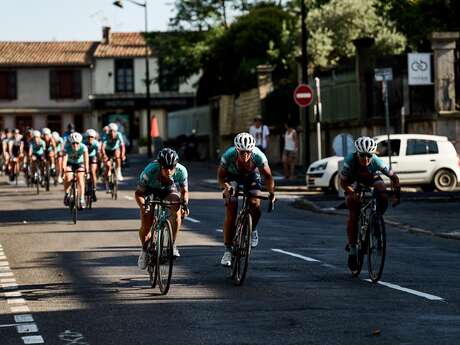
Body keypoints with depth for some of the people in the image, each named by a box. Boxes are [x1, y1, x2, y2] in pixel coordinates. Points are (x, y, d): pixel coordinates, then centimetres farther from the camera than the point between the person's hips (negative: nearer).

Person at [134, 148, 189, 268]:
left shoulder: (181, 171, -32)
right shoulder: (150, 171, -37)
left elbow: (184, 191, -15)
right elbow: (138, 193, -25)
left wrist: (184, 203, -35)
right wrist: (143, 205, -44)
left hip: (169, 190, 1)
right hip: (150, 190, -1)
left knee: (177, 210, -31)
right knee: (145, 226, -10)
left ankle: (173, 244, -18)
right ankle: (144, 249, 20)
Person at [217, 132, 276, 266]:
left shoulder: (259, 156, -33)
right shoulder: (229, 156, -35)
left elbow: (267, 176, -17)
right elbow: (220, 176, -22)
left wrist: (271, 192, -27)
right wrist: (225, 187, -41)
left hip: (251, 176, 1)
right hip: (232, 176, 0)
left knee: (255, 204, -25)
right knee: (231, 211, -17)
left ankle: (253, 230, 8)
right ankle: (228, 250, -10)